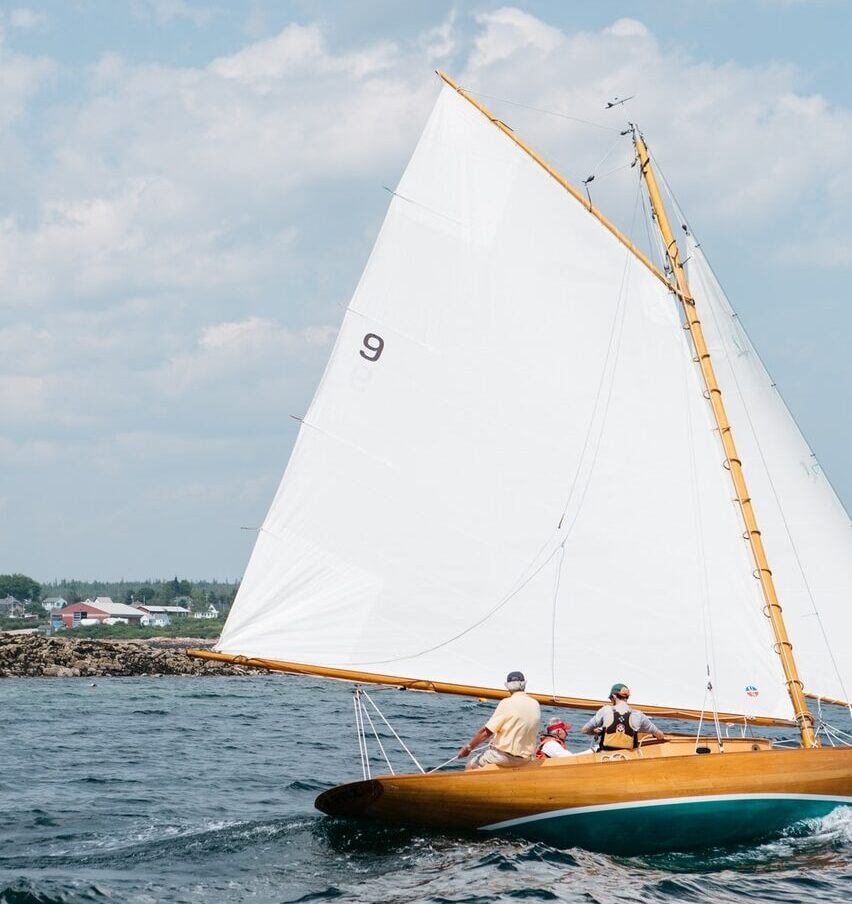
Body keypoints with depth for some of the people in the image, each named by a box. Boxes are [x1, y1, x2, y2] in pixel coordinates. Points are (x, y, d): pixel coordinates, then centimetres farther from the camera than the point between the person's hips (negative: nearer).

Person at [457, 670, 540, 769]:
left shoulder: (506, 704, -15)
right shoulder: (535, 705, 2)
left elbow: (486, 732, -14)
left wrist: (467, 748, -4)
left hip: (505, 756, -6)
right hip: (525, 759, 6)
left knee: (469, 767, 8)